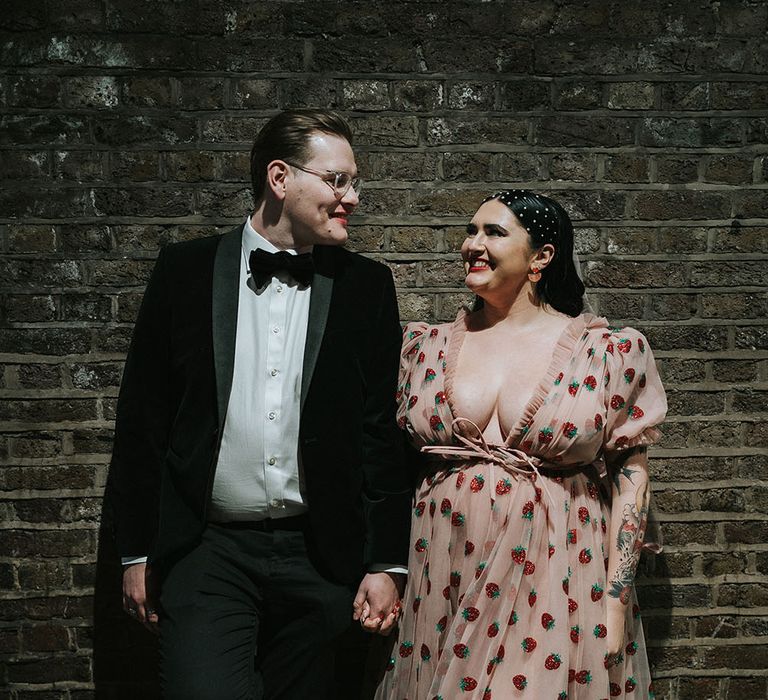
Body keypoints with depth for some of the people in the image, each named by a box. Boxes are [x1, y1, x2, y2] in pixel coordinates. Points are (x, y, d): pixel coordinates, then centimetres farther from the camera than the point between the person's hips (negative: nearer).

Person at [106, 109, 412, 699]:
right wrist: (137, 552, 2)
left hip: (320, 557, 2)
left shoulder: (367, 285, 2)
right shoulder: (186, 269, 0)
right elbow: (143, 415, 3)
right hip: (205, 554, -1)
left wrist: (387, 562, 0)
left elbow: (384, 429, 3)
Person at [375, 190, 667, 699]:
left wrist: (616, 603, -7)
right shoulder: (427, 348, 5)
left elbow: (630, 474, -2)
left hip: (553, 588, -2)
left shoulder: (609, 354, -3)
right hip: (441, 587, 3)